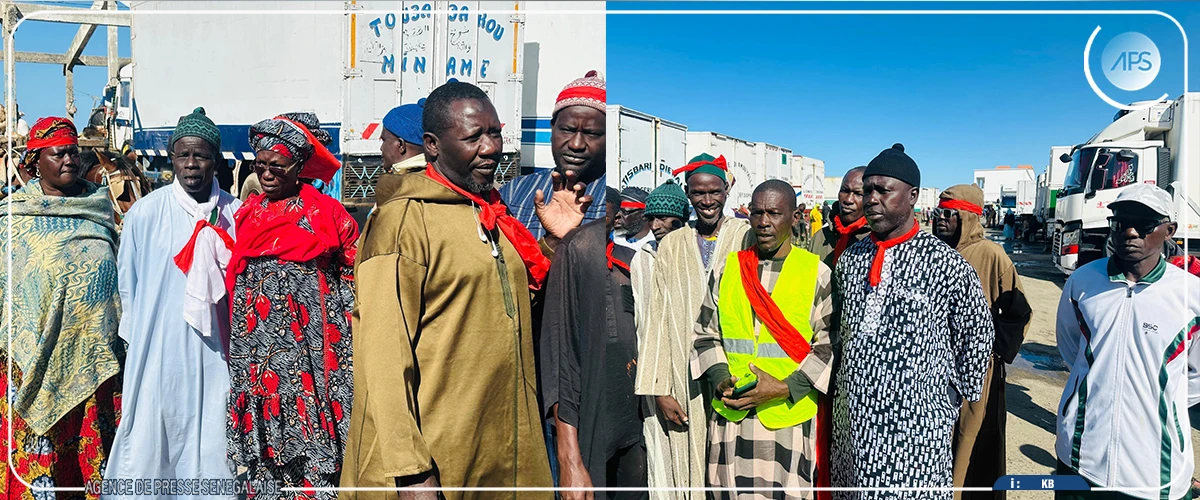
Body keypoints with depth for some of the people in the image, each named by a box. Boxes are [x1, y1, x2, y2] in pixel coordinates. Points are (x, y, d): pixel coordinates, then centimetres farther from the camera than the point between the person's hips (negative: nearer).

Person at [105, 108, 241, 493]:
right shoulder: (145, 212, -2)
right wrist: (140, 336, 10)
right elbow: (127, 281, 7)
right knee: (148, 437, 7)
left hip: (215, 350, 1)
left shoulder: (236, 215, -1)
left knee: (212, 441, 8)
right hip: (157, 348, 0)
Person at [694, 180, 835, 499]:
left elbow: (829, 344, -3)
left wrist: (785, 387, -13)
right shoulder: (727, 269, 7)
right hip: (730, 414, 2)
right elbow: (705, 333, 10)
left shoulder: (817, 273, -1)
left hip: (790, 415, -2)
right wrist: (721, 379, -5)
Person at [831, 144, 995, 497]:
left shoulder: (946, 264, -10)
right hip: (851, 420, 5)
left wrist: (954, 397, 7)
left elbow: (978, 335, 2)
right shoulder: (850, 259, 4)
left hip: (916, 427, -4)